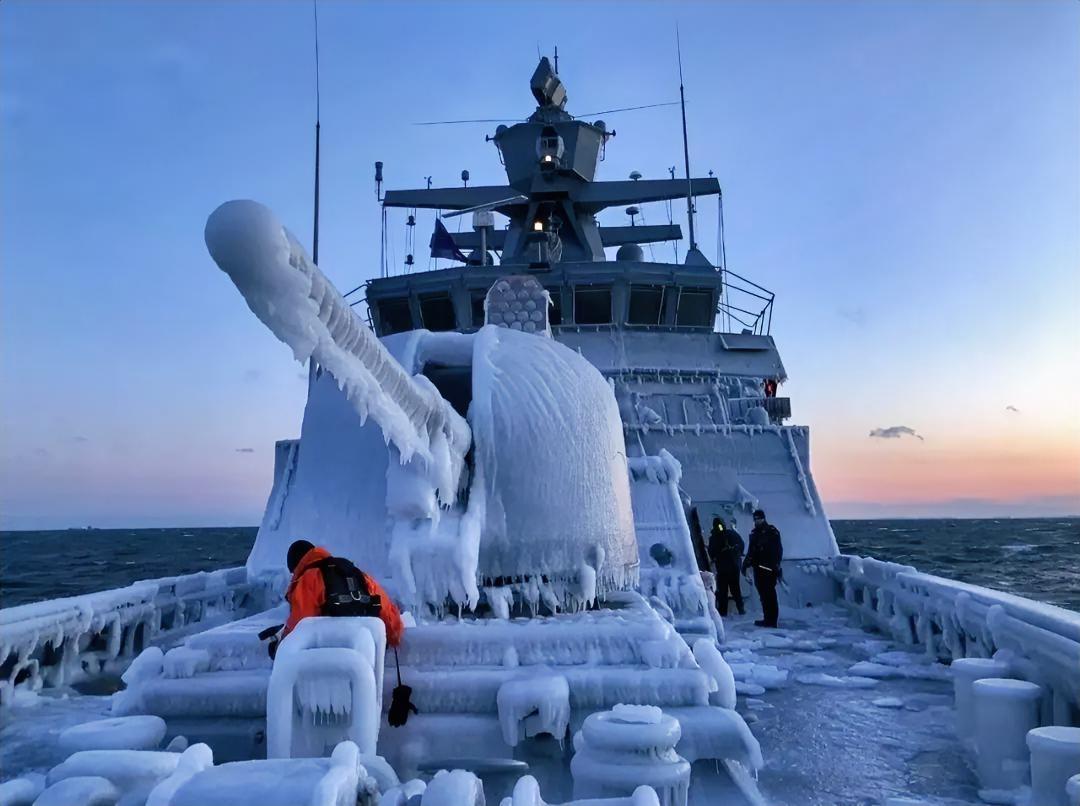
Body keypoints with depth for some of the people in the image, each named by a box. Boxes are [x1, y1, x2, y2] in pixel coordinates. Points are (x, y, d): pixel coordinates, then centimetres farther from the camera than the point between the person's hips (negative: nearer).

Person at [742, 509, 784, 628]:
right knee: (763, 594, 8)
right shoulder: (754, 533, 16)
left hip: (769, 569, -6)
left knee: (769, 594, -7)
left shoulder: (772, 532, -3)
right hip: (759, 569, 6)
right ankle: (768, 618, 14)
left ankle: (771, 620, -5)